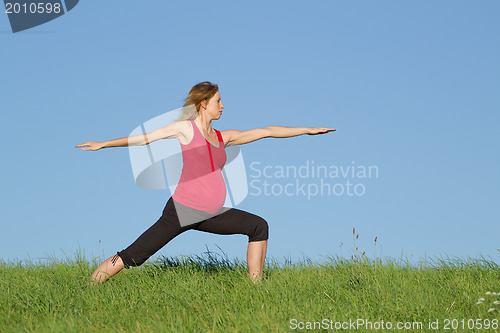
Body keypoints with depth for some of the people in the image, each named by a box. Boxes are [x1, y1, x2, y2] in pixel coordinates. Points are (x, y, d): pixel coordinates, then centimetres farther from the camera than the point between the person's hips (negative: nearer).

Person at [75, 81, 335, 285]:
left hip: (212, 214, 7)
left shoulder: (223, 137, 16)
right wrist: (103, 145, 8)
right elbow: (143, 138, 6)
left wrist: (308, 130, 20)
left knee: (259, 226, 2)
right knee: (133, 256, -12)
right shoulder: (185, 128, 1)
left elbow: (266, 132, 18)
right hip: (183, 209, -7)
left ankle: (257, 287, 5)